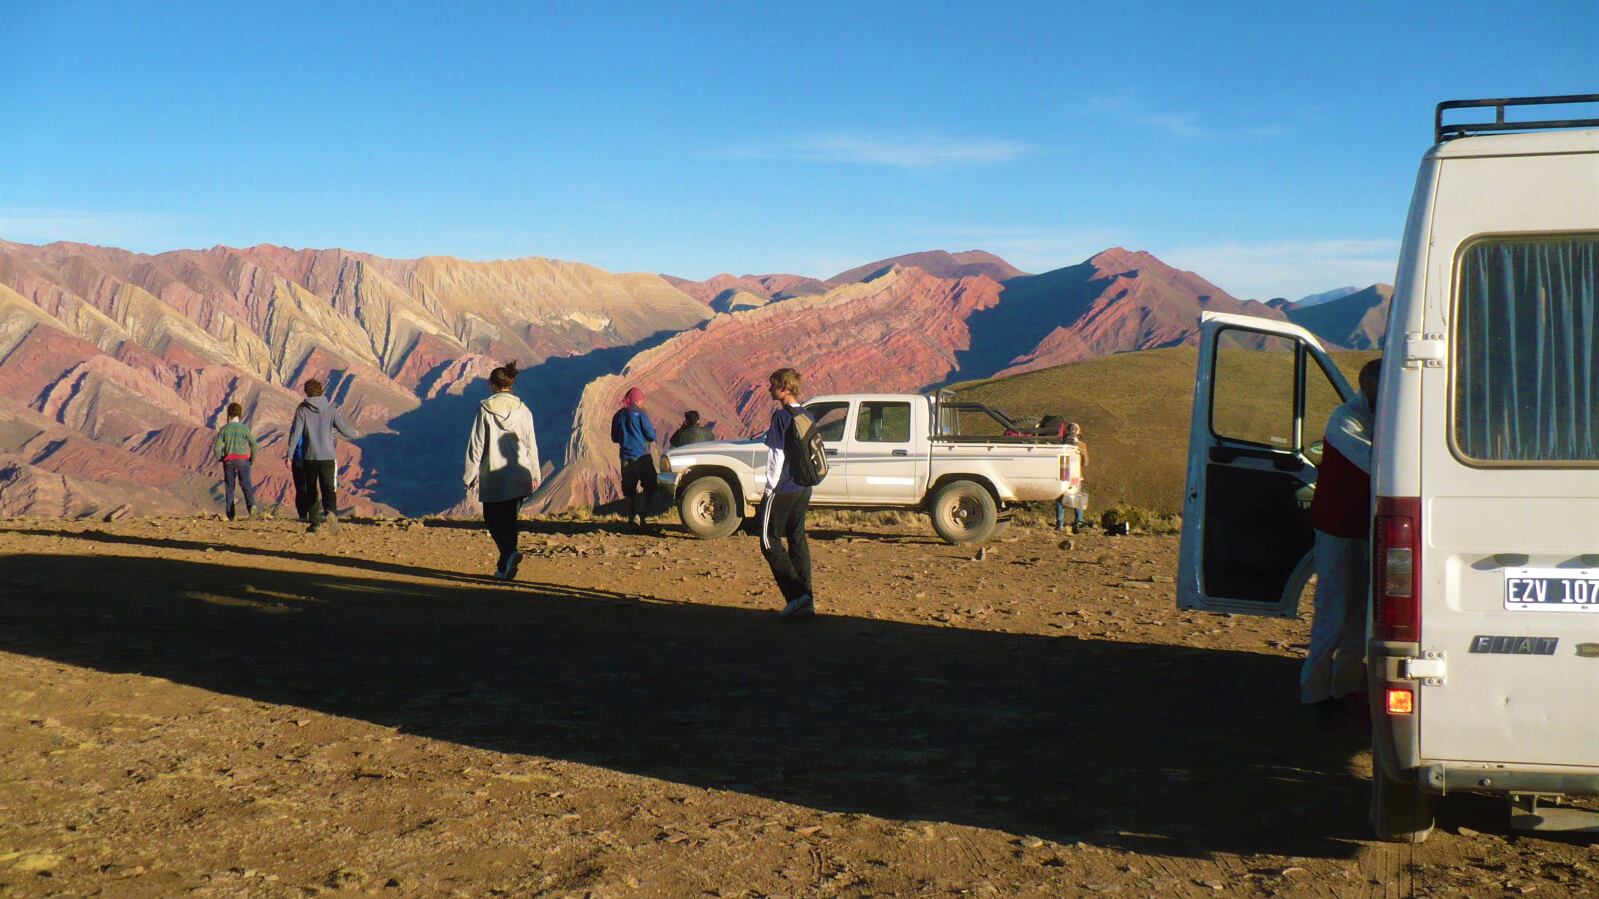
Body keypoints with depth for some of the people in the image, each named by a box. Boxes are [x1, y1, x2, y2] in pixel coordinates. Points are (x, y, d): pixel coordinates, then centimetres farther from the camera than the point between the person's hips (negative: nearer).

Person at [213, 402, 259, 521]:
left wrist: (220, 458, 15)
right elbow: (254, 445, -6)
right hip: (243, 460, -1)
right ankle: (251, 505, -28)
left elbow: (217, 448, -3)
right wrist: (252, 459, 8)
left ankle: (230, 515, 8)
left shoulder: (223, 429, -1)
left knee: (229, 488, 10)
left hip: (228, 461, 1)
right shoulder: (244, 428, -3)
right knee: (246, 485, -2)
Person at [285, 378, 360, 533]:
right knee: (328, 489, -2)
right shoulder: (331, 409, 1)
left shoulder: (303, 410, -2)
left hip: (309, 458, 0)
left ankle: (315, 523, 15)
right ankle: (331, 511, -31)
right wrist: (356, 433, 23)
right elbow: (344, 430, 1)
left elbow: (295, 433, -9)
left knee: (311, 491, 14)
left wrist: (289, 455, -9)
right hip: (328, 457, 0)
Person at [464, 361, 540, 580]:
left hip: (493, 476, -3)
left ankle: (510, 552, -17)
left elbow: (476, 444, -5)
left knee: (493, 520, 8)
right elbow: (531, 445, 5)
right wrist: (535, 475, 14)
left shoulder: (485, 409, -7)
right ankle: (505, 568, 13)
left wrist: (470, 475, 3)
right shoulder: (523, 410, 1)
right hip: (518, 476, 3)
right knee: (510, 520, 12)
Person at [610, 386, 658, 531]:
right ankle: (639, 514, -14)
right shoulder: (640, 413, -8)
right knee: (650, 486, 2)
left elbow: (614, 438, 17)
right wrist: (653, 431, 13)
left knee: (629, 490, 11)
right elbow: (651, 435, -9)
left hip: (626, 458, 5)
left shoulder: (618, 415, 8)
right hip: (642, 456, -5)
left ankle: (632, 518, 11)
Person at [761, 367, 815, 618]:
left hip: (783, 490, -8)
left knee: (770, 542, -2)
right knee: (798, 541, 11)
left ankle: (796, 594, -12)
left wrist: (771, 488, -9)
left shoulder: (781, 416, -12)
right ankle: (806, 601, 8)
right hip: (804, 489, 8)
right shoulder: (807, 416, 11)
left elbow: (777, 456, -15)